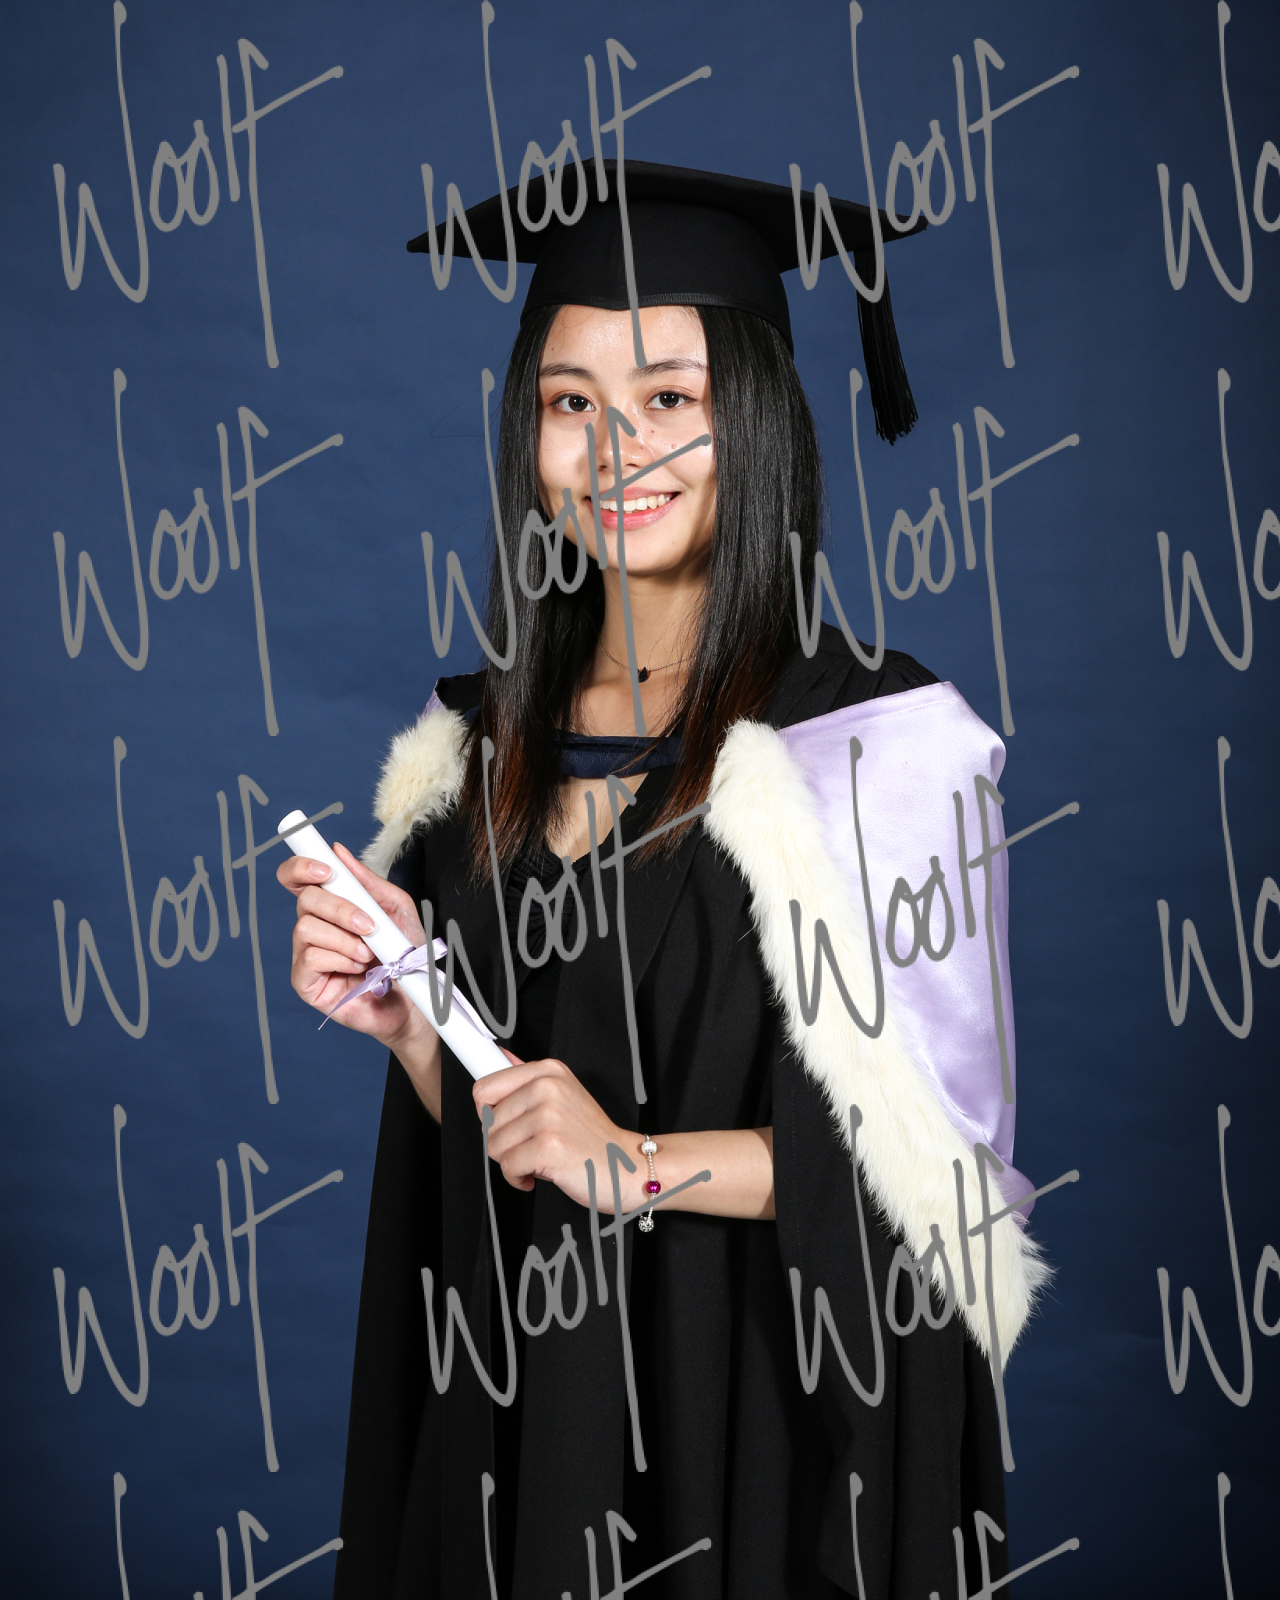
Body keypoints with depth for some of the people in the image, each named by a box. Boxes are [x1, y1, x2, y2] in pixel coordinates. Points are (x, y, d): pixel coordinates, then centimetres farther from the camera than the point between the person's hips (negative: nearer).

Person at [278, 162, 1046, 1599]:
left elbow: (946, 1150, -11)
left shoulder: (883, 738, -13)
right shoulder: (472, 744, 4)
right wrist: (403, 1017, -7)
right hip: (511, 1405, 5)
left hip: (766, 1424, -4)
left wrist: (645, 1160, -19)